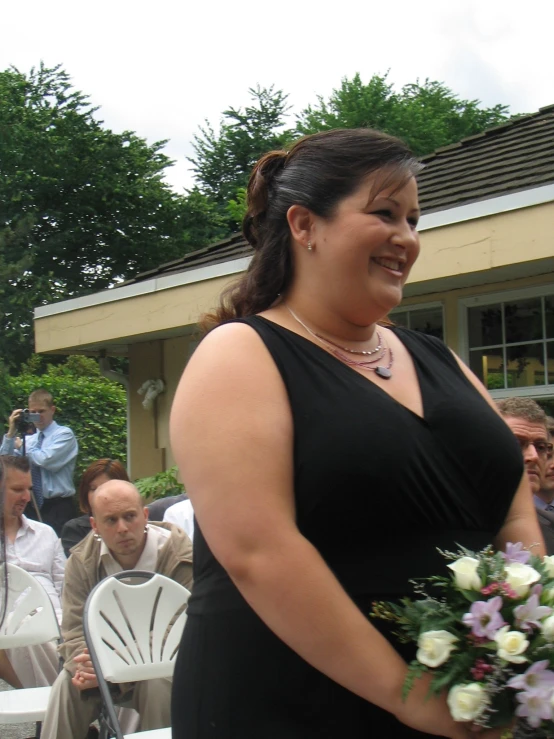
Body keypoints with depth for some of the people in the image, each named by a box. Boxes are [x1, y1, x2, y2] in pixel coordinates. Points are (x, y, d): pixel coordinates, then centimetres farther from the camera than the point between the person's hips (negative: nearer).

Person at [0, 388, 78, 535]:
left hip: (57, 507, -5)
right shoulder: (28, 439, 13)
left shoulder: (64, 434, -3)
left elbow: (46, 460, -19)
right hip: (34, 506, 5)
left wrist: (22, 446, -2)